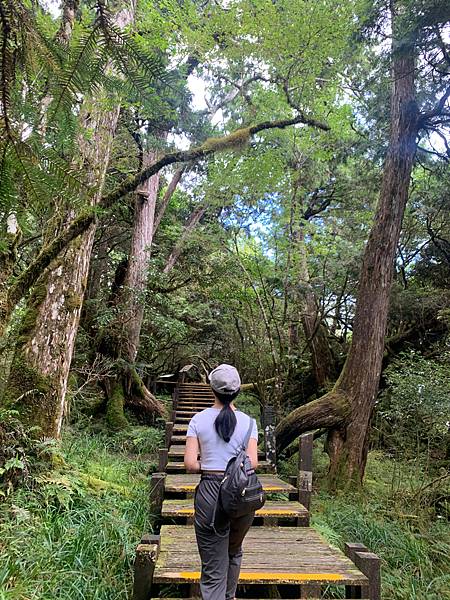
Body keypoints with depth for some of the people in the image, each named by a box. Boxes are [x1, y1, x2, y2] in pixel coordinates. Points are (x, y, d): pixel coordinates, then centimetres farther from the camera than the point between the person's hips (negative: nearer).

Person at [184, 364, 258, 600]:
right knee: (234, 552, 30)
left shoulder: (199, 420, -5)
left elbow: (190, 464, -9)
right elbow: (252, 463, -8)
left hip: (209, 492, -2)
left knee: (213, 566, 9)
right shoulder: (247, 422, -4)